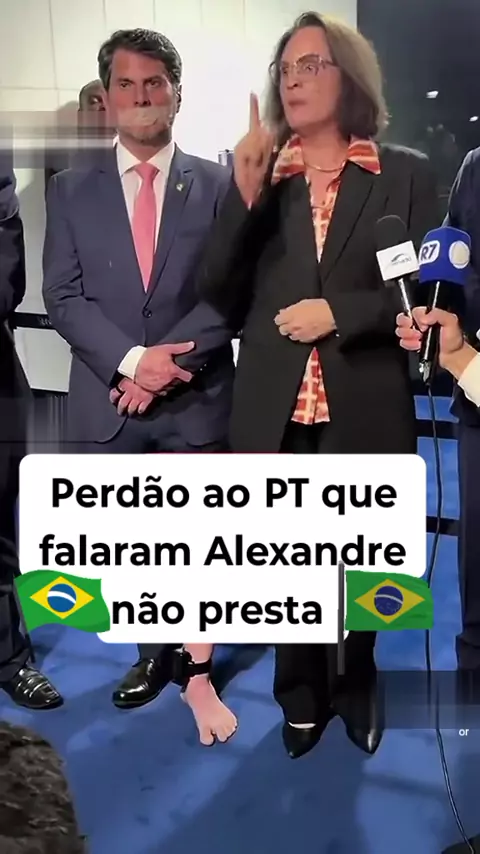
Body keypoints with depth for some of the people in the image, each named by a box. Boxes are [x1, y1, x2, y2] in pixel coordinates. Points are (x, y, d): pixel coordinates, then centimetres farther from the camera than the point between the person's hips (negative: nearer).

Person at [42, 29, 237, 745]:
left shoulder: (217, 185, 2)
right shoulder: (71, 190, 6)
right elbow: (63, 297, -1)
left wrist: (171, 362, -15)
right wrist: (132, 359, -15)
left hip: (196, 399, -2)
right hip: (108, 402, 2)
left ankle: (198, 674, 24)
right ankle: (157, 652, 37)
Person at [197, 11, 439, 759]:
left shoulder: (406, 175, 0)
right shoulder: (259, 175, 4)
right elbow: (221, 296, -2)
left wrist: (338, 311, -16)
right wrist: (245, 193, -13)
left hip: (363, 412, -1)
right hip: (277, 413, 1)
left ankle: (355, 685, 44)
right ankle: (302, 693, 39)